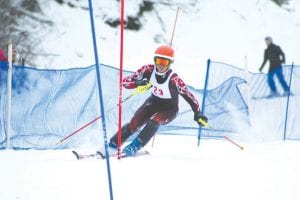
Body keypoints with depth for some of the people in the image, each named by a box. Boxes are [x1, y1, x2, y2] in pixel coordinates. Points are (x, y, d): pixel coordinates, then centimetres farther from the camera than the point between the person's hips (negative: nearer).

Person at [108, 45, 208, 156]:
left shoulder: (174, 79, -31)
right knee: (133, 124, -13)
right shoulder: (149, 70, -22)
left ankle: (134, 147, -22)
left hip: (169, 110, -3)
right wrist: (137, 83, -41)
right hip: (153, 103, 3)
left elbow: (189, 96, -21)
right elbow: (125, 81, -20)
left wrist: (198, 114, -28)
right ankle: (112, 144, 2)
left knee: (154, 122, -31)